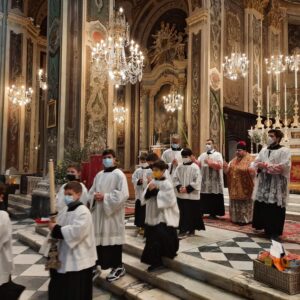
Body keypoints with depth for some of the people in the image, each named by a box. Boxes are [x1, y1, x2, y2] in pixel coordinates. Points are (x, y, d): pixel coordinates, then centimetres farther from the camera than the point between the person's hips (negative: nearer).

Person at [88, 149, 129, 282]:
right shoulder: (99, 175, 13)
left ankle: (118, 267, 13)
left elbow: (123, 194, -17)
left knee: (113, 237, 0)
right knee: (100, 237, 10)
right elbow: (91, 191, 16)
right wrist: (95, 196, -7)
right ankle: (100, 263, 25)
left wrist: (105, 196, -19)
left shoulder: (119, 175, -8)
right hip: (99, 211, 6)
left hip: (113, 212, -6)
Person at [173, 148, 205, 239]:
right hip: (181, 194, 5)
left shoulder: (195, 167, -8)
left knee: (192, 213, 1)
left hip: (192, 195, -5)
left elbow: (197, 181, -13)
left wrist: (187, 188, -17)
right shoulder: (179, 167, 6)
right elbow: (175, 179, 7)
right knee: (183, 213, 8)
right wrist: (179, 187, -10)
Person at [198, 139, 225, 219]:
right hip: (204, 180, 4)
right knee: (204, 198, 4)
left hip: (214, 181, -4)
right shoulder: (202, 155, 14)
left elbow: (219, 166, -13)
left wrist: (209, 162, -15)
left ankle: (213, 213, 9)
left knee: (214, 198, 0)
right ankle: (203, 211, 12)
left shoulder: (217, 154, 0)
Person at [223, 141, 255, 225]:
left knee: (245, 203, 0)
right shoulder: (234, 160, 12)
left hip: (245, 186, -6)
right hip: (234, 187, 6)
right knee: (235, 203, 11)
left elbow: (252, 171, -15)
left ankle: (245, 219, 10)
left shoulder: (250, 159, -7)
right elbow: (228, 171, 12)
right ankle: (236, 218, 22)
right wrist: (226, 167, -9)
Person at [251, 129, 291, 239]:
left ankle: (274, 231, 11)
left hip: (277, 185, -6)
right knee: (261, 206, 10)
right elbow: (255, 163, 9)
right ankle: (263, 225, 25)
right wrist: (264, 166, -12)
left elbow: (284, 167, -17)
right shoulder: (263, 150, 14)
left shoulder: (284, 151, -5)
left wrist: (265, 166, -15)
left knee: (274, 209, 0)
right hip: (263, 184, 6)